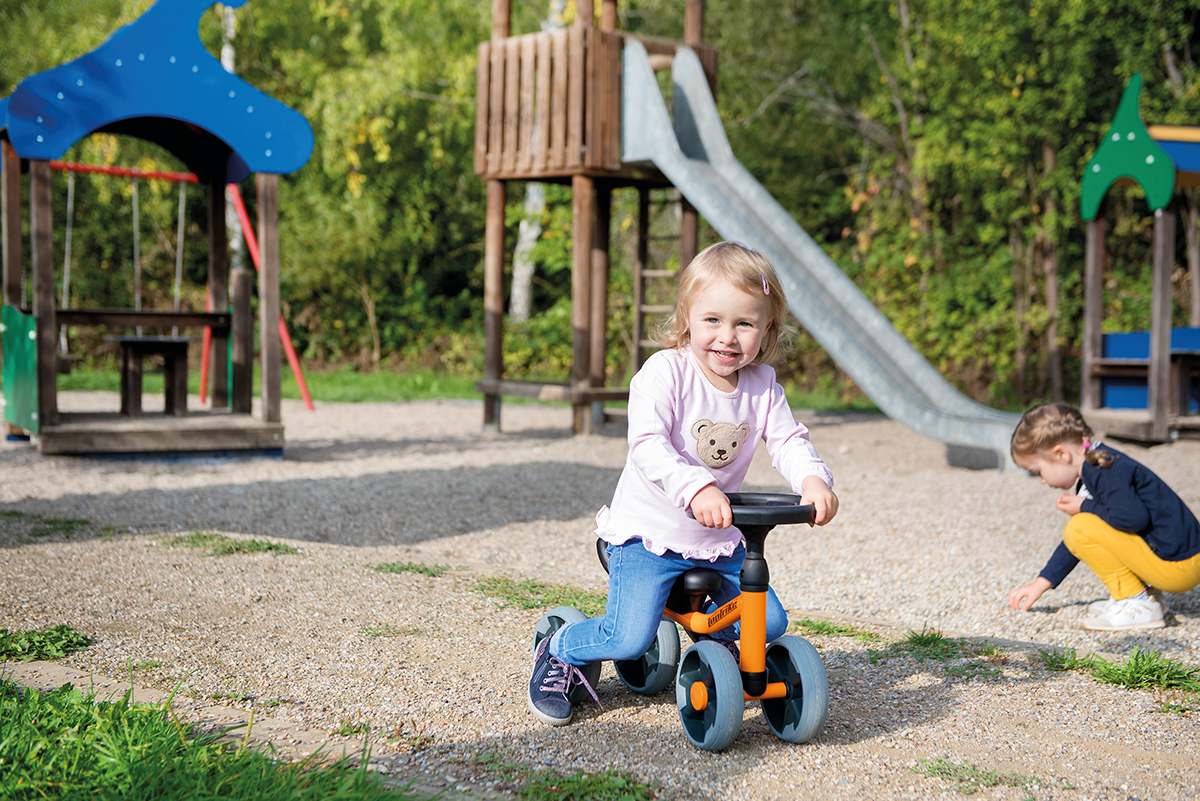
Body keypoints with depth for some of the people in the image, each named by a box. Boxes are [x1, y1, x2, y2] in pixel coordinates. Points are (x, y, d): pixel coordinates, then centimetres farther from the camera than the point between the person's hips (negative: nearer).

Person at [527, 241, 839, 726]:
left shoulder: (762, 387, 1)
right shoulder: (664, 372, -17)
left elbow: (788, 441, -4)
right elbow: (647, 446, -29)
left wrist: (814, 480, -28)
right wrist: (697, 489, -46)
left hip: (720, 539, 6)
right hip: (649, 532, -5)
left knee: (769, 623, -2)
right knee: (630, 639, -19)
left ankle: (715, 636, 33)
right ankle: (559, 654, 13)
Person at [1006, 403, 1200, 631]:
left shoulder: (1106, 469, -17)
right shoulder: (1092, 473, 15)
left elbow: (1133, 518, -31)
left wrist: (1085, 507, -13)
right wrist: (1041, 583, 25)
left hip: (1176, 565, -11)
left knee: (1081, 529, -16)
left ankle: (1138, 606, -9)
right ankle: (1147, 594, 12)